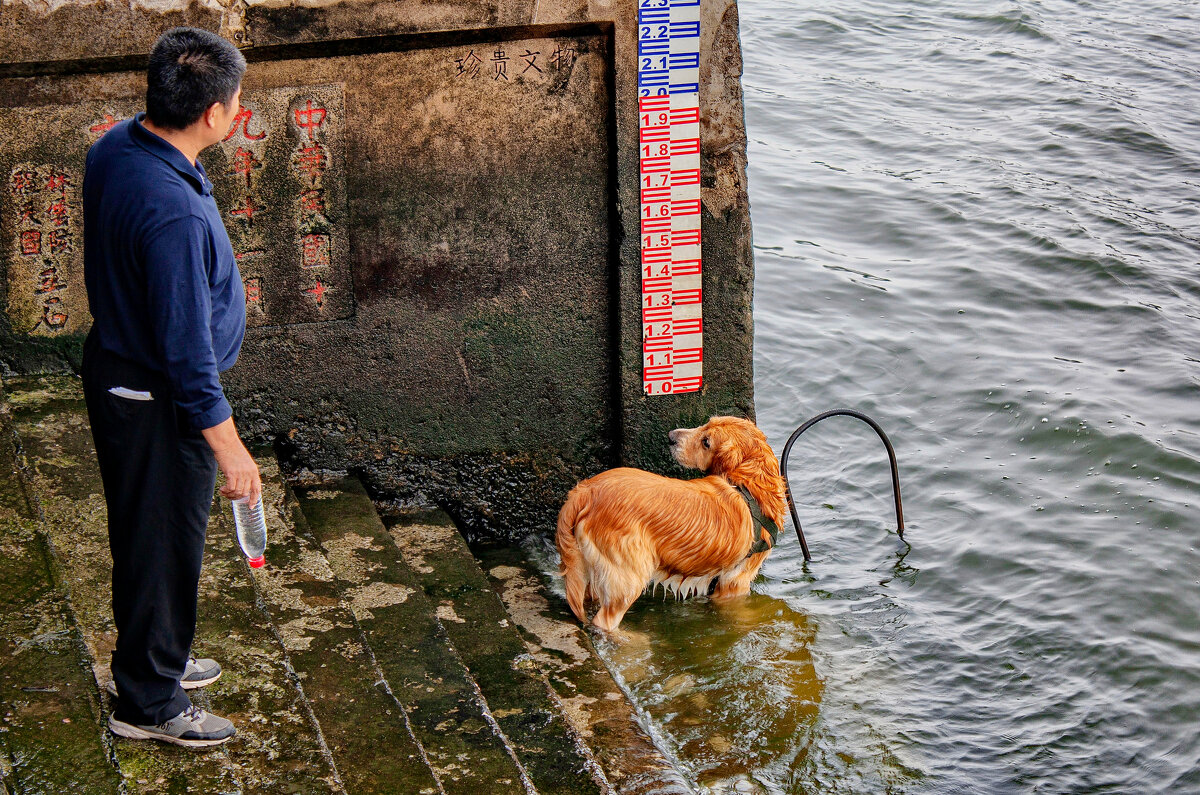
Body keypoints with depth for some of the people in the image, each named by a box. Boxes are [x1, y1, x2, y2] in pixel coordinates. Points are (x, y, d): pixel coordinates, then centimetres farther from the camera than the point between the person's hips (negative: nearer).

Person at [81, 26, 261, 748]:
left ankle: (155, 657, 44)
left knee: (144, 531, 25)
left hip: (114, 358, 9)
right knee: (166, 541, 8)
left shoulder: (115, 147, -5)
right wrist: (229, 448, -20)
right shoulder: (173, 213, -35)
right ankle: (148, 703, 24)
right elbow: (187, 350, -29)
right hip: (156, 399, -9)